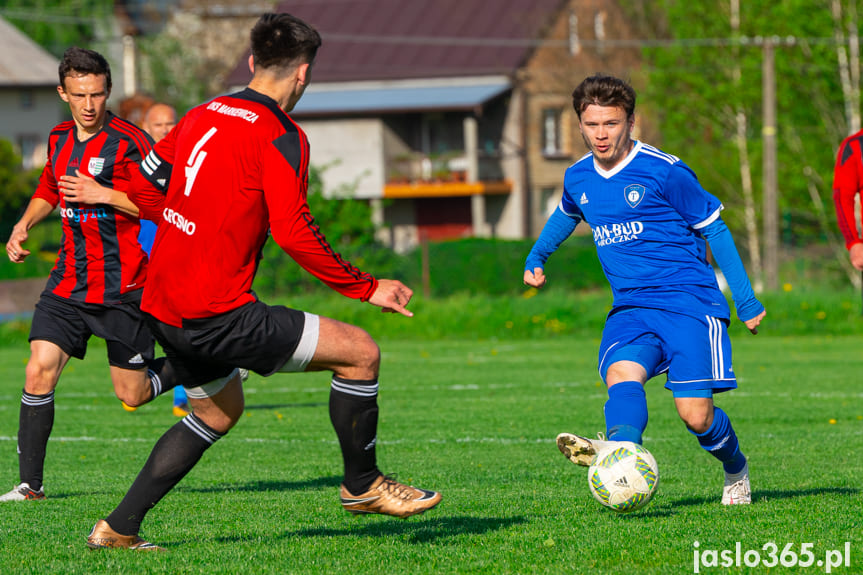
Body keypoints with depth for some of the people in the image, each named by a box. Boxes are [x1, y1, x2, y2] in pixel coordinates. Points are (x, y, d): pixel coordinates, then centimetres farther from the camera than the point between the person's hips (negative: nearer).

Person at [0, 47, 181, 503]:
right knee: (38, 373, -10)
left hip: (123, 288, -5)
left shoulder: (130, 142, -11)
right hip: (68, 283, 5)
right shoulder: (59, 139, 9)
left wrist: (103, 194, -20)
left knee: (133, 394, 3)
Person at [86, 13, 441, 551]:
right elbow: (294, 233, -18)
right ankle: (362, 484, 11)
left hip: (164, 307, 9)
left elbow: (144, 187, 21)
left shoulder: (202, 116, 12)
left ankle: (118, 527, 26)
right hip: (217, 313, -9)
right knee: (360, 351, -3)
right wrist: (366, 288, -10)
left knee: (220, 410, 29)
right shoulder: (280, 137, -12)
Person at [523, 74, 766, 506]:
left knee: (695, 415, -12)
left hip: (688, 300, -4)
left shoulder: (665, 172, -7)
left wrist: (745, 300, 1)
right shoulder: (578, 179, 9)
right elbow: (566, 215, 35)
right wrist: (535, 258, 34)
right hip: (630, 306, 4)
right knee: (622, 375, -29)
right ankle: (620, 449, -59)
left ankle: (735, 468, 20)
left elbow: (714, 229, 1)